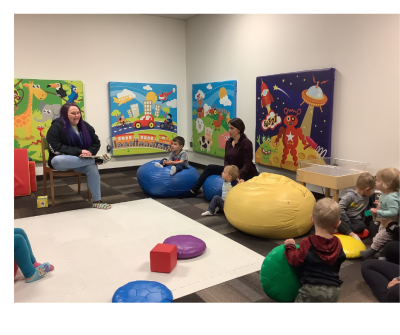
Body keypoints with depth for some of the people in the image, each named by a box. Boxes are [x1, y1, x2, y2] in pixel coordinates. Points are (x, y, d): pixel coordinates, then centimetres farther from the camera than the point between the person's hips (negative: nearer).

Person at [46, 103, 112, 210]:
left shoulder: (85, 126, 6)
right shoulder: (56, 127, -9)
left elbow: (96, 142, 9)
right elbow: (56, 148, -19)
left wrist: (90, 152, -15)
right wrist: (78, 152, -27)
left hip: (81, 161, 3)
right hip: (61, 160, -3)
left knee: (93, 168, -29)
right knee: (57, 160, -40)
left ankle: (97, 201, -19)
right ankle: (96, 160, -31)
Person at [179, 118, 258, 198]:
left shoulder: (246, 143, -18)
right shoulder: (228, 142, 3)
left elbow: (247, 164, -21)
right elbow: (226, 160, 3)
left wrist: (240, 176, -34)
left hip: (247, 174, -6)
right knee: (210, 168, -2)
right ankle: (193, 192, 1)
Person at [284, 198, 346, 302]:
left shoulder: (307, 243, -13)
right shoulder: (337, 243, 3)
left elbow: (295, 260, -7)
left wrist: (290, 246, 9)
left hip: (312, 288, -5)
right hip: (333, 290, 6)